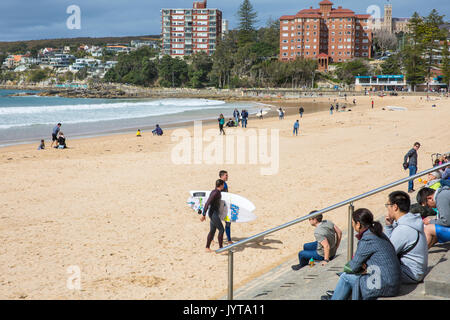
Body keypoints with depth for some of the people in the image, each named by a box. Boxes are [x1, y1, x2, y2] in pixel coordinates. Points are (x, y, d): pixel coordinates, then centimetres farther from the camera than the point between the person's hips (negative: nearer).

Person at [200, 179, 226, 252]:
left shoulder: (218, 192, 11)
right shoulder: (215, 193, -19)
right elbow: (207, 203, -21)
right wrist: (203, 215, -21)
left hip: (215, 213, 10)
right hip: (213, 214, -10)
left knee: (212, 231, 11)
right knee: (221, 229, -8)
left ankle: (207, 247, 17)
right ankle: (221, 247, -4)